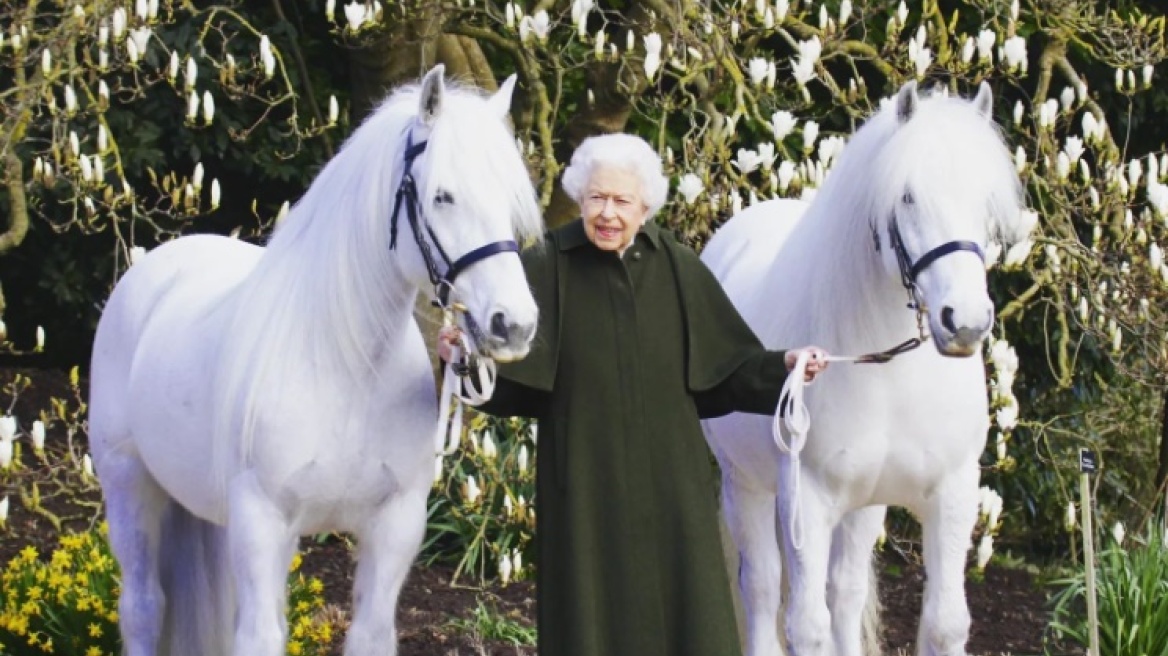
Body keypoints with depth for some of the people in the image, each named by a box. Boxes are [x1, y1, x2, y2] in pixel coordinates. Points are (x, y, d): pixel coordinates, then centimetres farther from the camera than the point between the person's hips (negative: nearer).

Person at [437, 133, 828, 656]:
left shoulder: (679, 269, 3)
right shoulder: (546, 269, -4)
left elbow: (727, 367, 6)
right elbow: (508, 381, -10)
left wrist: (782, 366, -10)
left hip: (670, 488, 2)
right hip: (585, 487, -2)